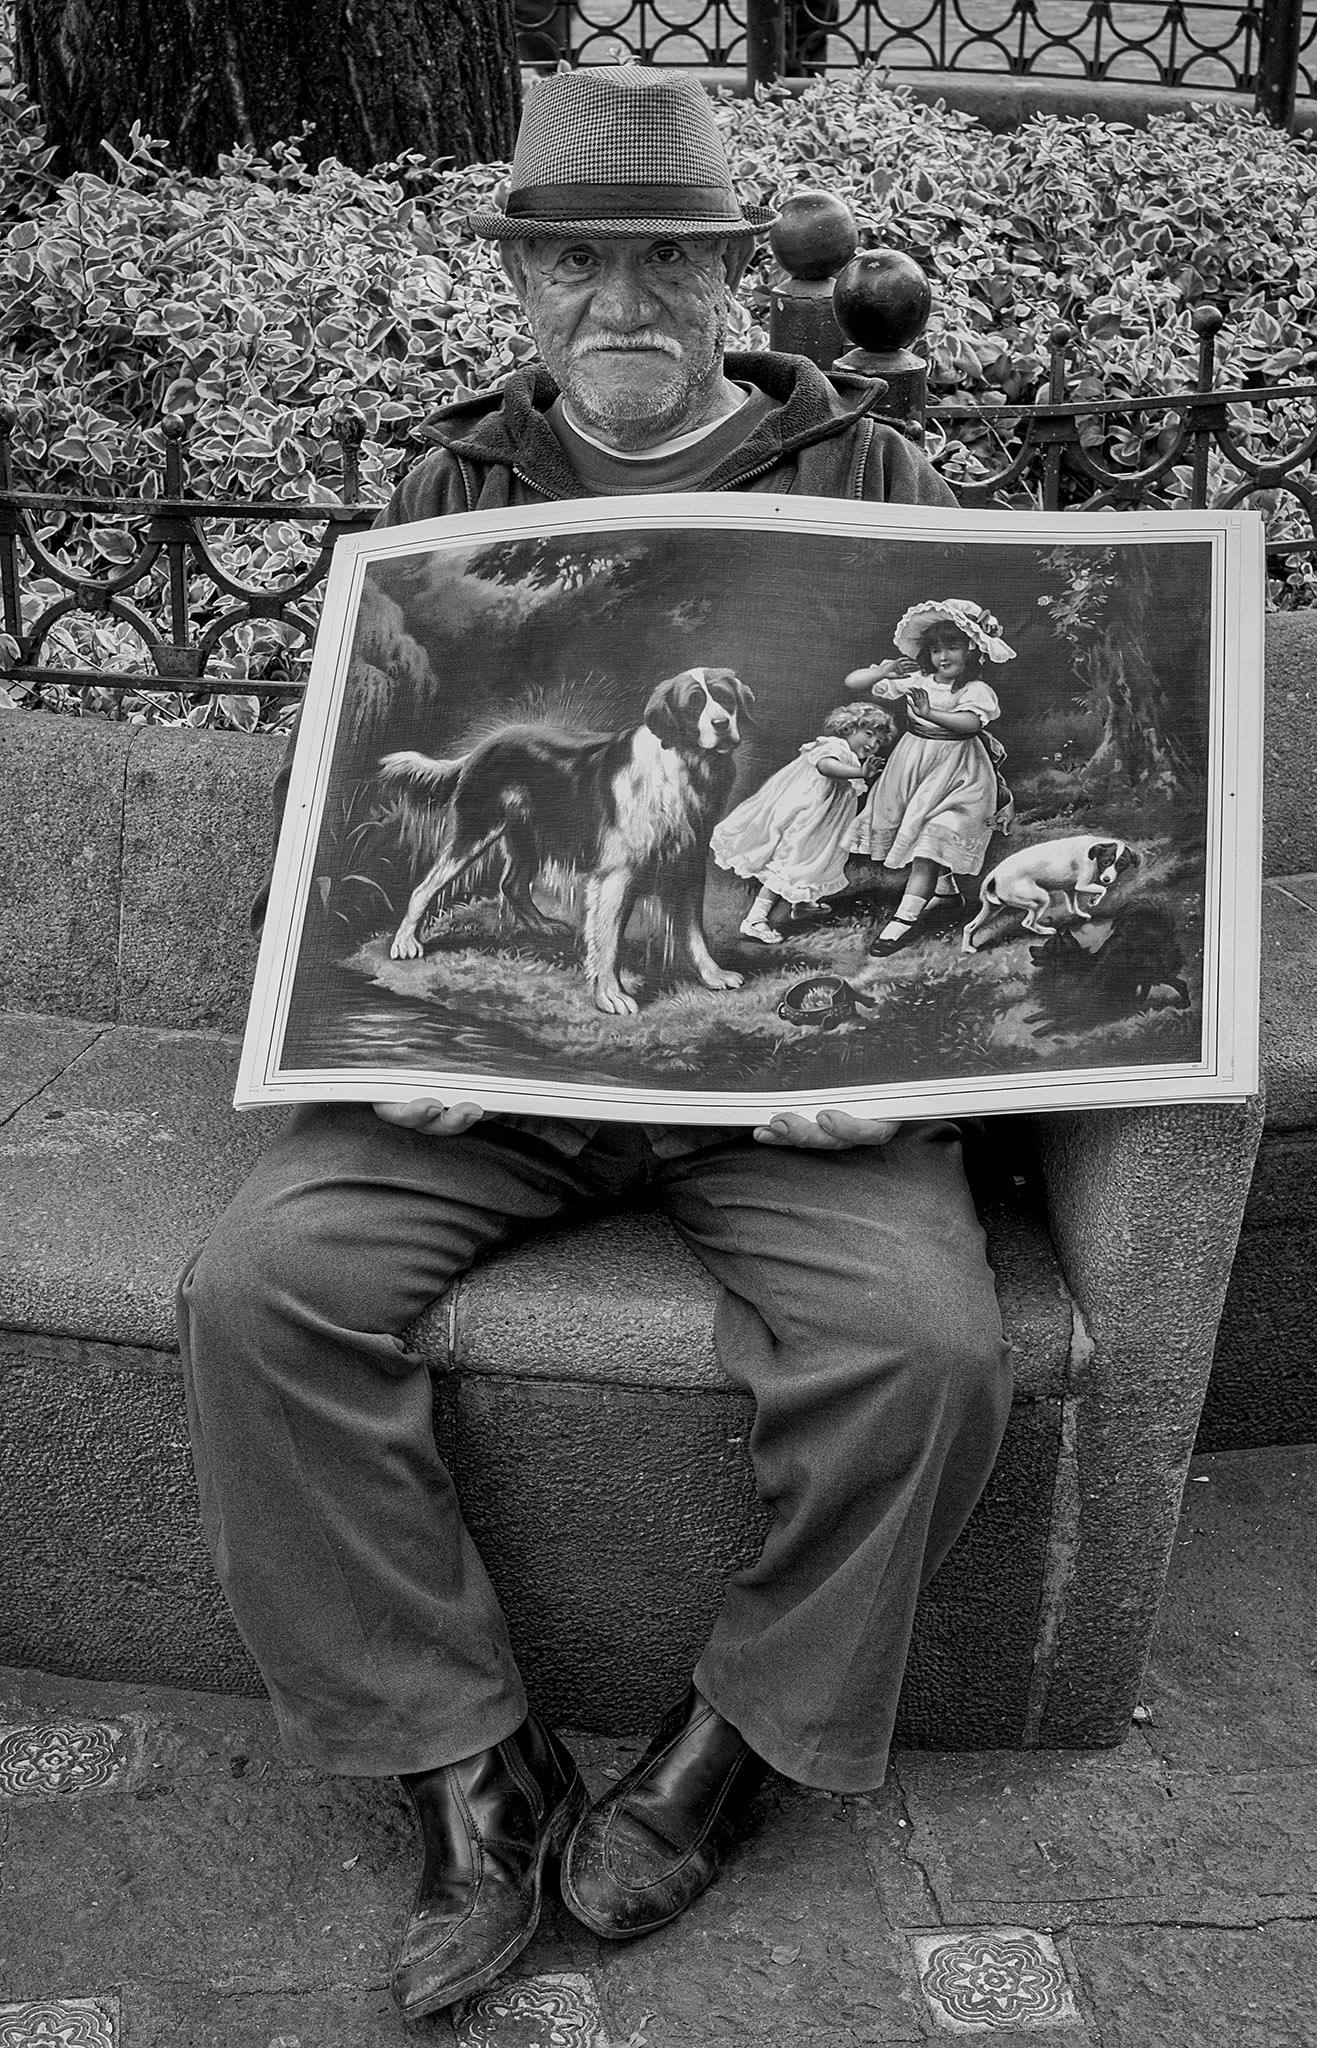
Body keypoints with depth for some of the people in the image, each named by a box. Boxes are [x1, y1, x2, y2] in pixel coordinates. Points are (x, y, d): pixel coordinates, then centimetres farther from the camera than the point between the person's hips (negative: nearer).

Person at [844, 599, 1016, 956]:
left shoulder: (975, 690, -9)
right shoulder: (915, 681, 2)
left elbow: (970, 722, -32)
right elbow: (851, 682, 2)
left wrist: (929, 713, -42)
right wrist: (887, 670, -13)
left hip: (955, 774, -5)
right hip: (913, 765, 5)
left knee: (932, 838, -16)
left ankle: (907, 915, -21)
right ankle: (944, 889, 28)